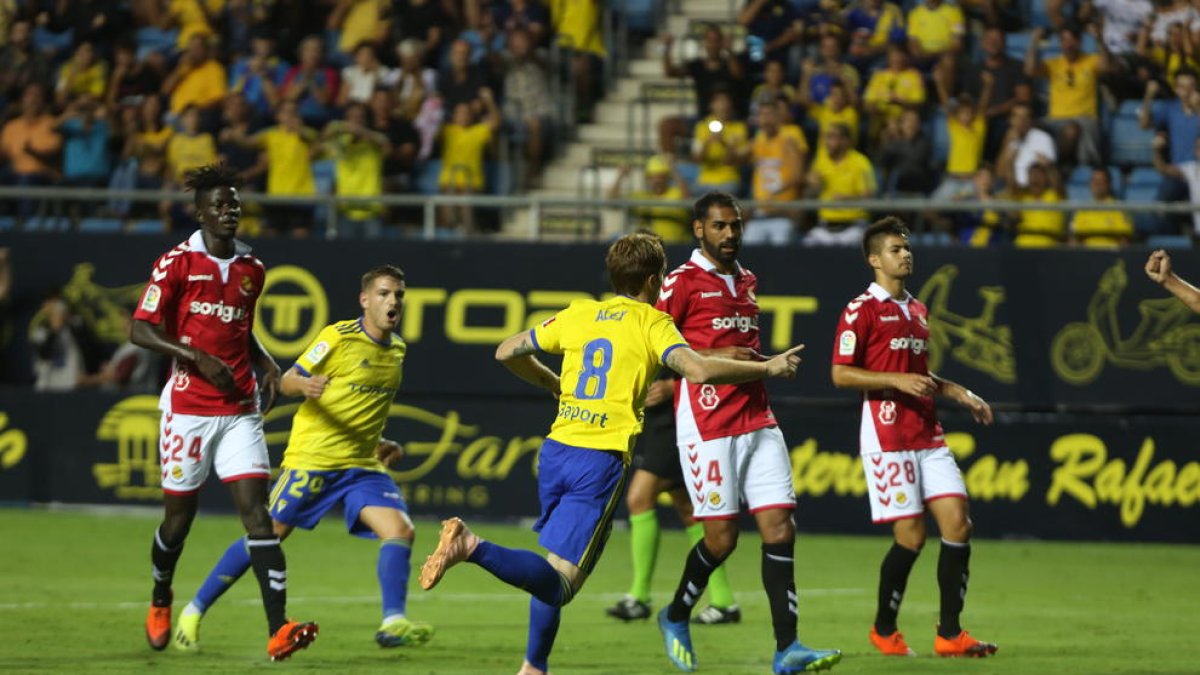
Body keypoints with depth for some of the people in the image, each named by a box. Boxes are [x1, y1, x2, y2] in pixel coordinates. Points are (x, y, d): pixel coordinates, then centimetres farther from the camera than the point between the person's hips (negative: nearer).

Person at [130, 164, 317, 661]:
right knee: (179, 515, 7)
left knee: (256, 509, -10)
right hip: (188, 408, -3)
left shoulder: (252, 269, 12)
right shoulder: (177, 263, -4)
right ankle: (160, 601, 38)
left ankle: (278, 629, -21)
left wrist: (268, 366, 7)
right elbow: (141, 330, -8)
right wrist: (197, 357, -19)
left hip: (240, 410, 3)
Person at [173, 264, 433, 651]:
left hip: (362, 465, 5)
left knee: (401, 530, -16)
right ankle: (194, 612, 10)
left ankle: (393, 623, -19)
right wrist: (304, 385, -31)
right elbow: (287, 380, -9)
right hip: (313, 456, -5)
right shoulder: (339, 337, -9)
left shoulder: (397, 350, 12)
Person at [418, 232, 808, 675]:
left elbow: (507, 353, 22)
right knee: (558, 582, -11)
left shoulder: (578, 315, 14)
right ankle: (473, 547, -34)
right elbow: (698, 370, -17)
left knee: (552, 569, 23)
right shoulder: (651, 323, 0)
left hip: (556, 450, 6)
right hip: (602, 459, -6)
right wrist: (767, 369, -5)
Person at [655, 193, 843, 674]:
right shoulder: (683, 282, -5)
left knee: (780, 529, -5)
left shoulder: (747, 282, 17)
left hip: (757, 422, 6)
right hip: (707, 426, -6)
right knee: (721, 537, -5)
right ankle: (675, 619, 23)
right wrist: (714, 357, -15)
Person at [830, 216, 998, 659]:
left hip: (928, 436, 7)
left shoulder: (917, 311, 19)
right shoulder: (862, 310, -6)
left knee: (957, 523, -5)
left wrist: (959, 393, 16)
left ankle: (949, 634, 0)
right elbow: (840, 374, -10)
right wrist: (896, 380, -18)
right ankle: (884, 630, 10)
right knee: (911, 535, -9)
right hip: (888, 436, -7)